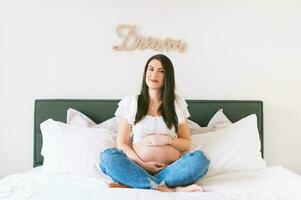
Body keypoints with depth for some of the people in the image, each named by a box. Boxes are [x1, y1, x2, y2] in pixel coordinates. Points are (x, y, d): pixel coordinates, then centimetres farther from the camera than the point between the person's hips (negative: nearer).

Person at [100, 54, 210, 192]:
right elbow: (122, 143, 3)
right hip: (139, 168, -1)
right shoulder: (130, 102, 7)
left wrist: (168, 140, -8)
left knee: (199, 158, -28)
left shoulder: (178, 103, 10)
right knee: (107, 156, -28)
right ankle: (168, 189, -31)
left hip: (170, 170, 1)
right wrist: (142, 164, -12)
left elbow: (186, 143, 12)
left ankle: (132, 184, -28)